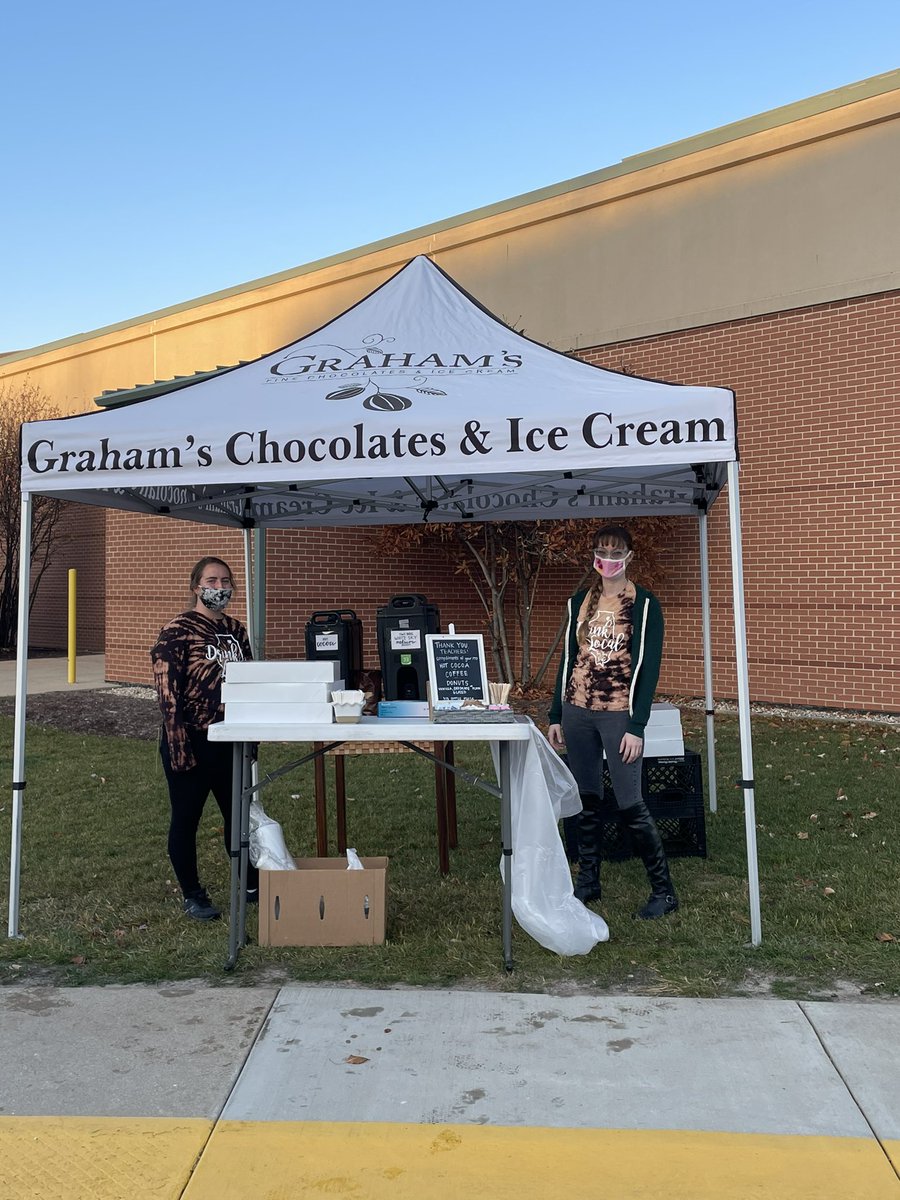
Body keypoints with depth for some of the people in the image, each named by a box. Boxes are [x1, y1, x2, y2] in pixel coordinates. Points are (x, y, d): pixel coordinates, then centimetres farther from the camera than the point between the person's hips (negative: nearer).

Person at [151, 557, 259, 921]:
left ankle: (253, 885, 28)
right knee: (186, 819, 8)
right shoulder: (177, 631, -11)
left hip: (230, 741, 6)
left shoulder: (236, 631, 9)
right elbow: (167, 694, -15)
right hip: (192, 741, -6)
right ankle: (192, 896, 22)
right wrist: (178, 747, -18)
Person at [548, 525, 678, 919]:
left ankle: (663, 890, 9)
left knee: (630, 804, -5)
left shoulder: (644, 604, -4)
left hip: (619, 714, -4)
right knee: (586, 800, 11)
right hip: (577, 712, 5)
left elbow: (648, 668, -7)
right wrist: (556, 717, 11)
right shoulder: (579, 602, 10)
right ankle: (588, 881, 24)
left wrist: (636, 726, -12)